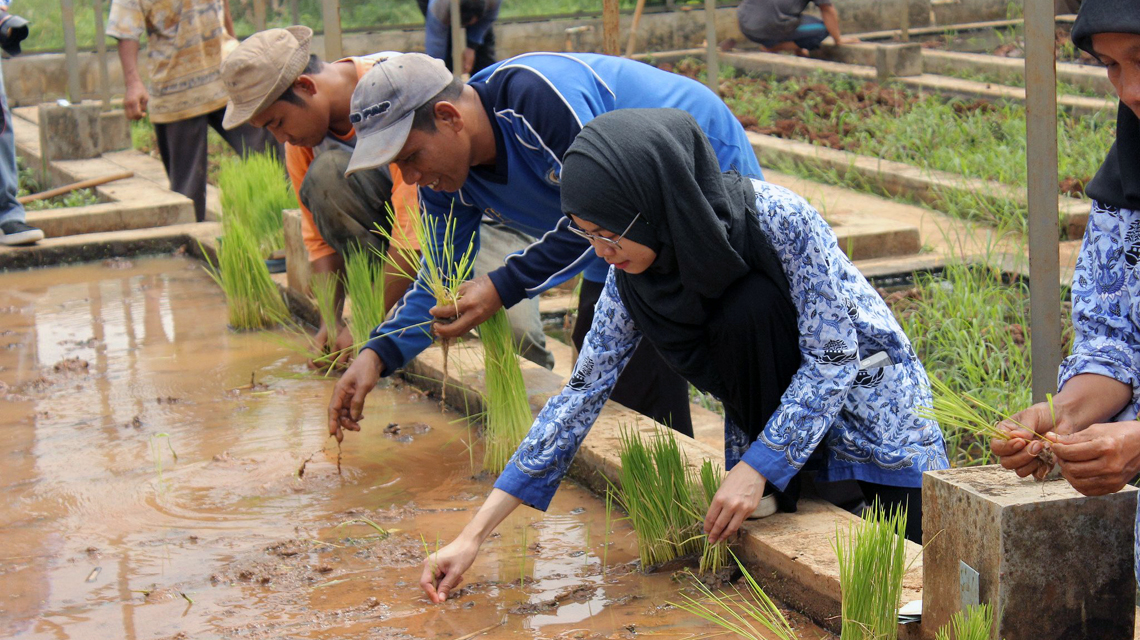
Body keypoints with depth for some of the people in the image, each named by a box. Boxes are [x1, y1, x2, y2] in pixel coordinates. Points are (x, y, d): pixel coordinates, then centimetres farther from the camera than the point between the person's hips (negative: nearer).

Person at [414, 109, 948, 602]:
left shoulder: (779, 219, -31)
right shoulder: (630, 275, -16)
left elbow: (832, 356, -25)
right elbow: (582, 394, -13)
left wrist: (755, 468, -31)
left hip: (868, 397, -3)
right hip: (778, 412, 4)